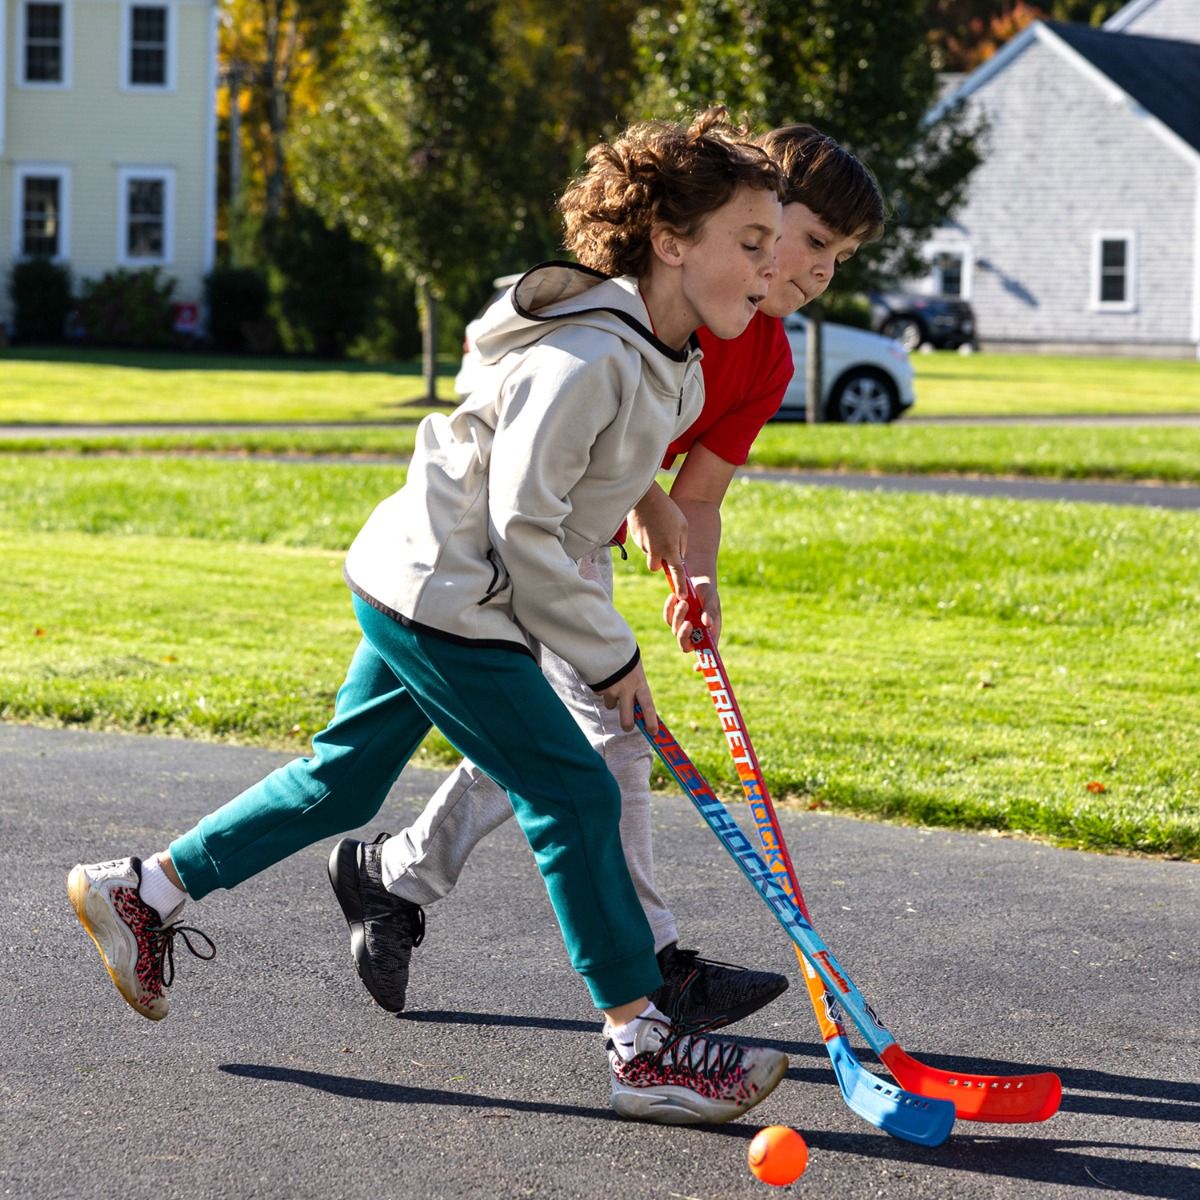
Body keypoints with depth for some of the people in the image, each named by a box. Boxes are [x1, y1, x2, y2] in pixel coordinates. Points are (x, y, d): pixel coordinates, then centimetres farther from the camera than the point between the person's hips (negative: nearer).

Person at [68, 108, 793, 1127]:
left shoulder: (670, 366, 6)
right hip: (442, 595, -10)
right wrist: (608, 656, -16)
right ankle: (645, 1049, -2)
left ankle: (145, 891, 30)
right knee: (576, 799, -8)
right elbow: (523, 524, -23)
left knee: (342, 784, 17)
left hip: (418, 586, 10)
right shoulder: (588, 358, -25)